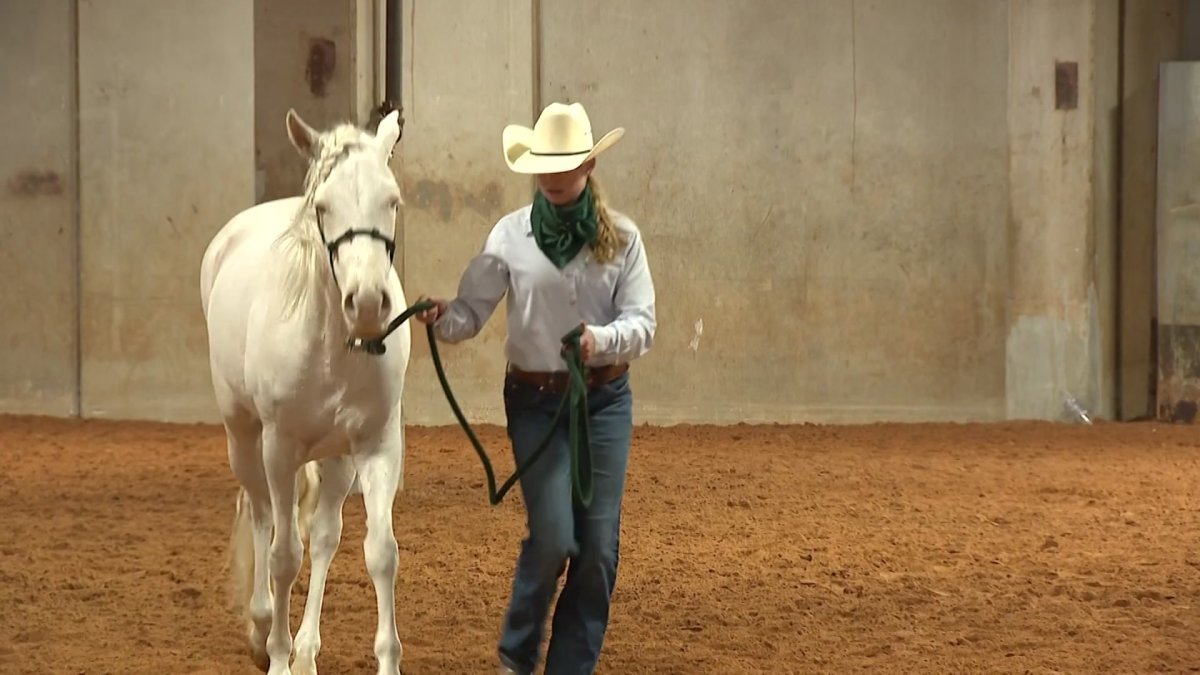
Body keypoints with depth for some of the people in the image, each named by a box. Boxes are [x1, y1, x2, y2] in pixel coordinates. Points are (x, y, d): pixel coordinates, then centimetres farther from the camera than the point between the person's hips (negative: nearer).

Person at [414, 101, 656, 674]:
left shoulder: (621, 238, -2)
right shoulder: (511, 235, -3)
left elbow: (642, 323, -7)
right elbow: (473, 310, -4)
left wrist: (602, 339, -28)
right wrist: (443, 319, -27)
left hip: (605, 398, 2)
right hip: (535, 399, -1)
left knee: (599, 544, -1)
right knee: (554, 535, -11)